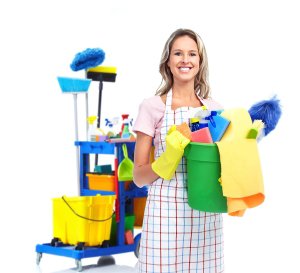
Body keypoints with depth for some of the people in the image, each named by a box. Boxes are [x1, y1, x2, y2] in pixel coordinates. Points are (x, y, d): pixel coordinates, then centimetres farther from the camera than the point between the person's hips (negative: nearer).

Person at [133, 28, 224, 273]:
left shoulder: (214, 109, 9)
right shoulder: (152, 107, -2)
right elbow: (138, 176, -2)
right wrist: (168, 158, -19)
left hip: (207, 214, 3)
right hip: (166, 213, -3)